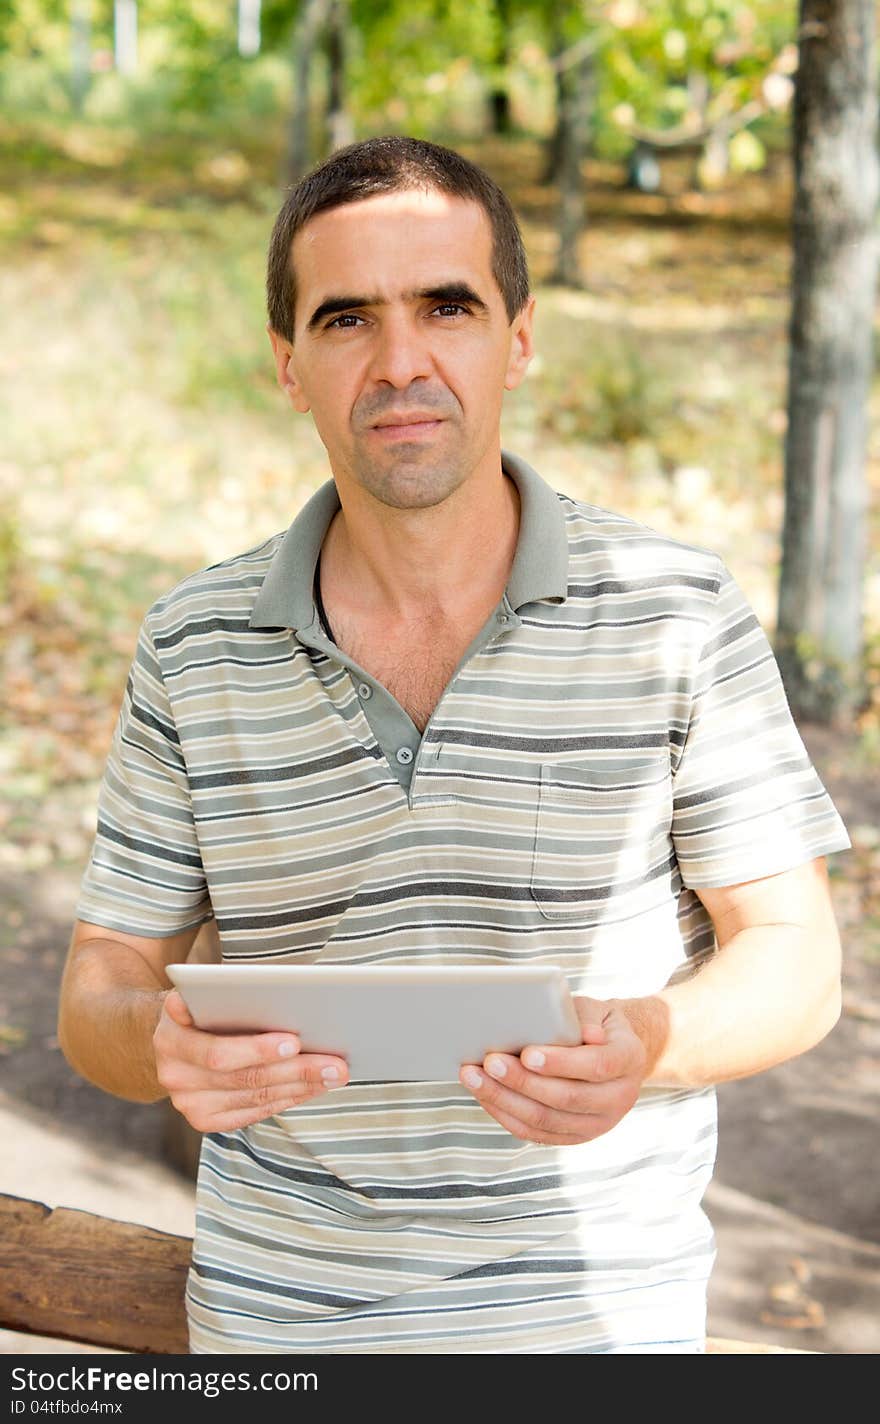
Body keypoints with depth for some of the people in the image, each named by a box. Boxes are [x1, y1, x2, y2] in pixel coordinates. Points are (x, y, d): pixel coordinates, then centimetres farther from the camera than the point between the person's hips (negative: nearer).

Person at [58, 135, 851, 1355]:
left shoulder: (678, 614, -10)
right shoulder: (194, 649, -5)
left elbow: (794, 958, -7)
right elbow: (100, 988, -1)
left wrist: (648, 1046, -28)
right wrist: (165, 1047, -24)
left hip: (593, 1310, -1)